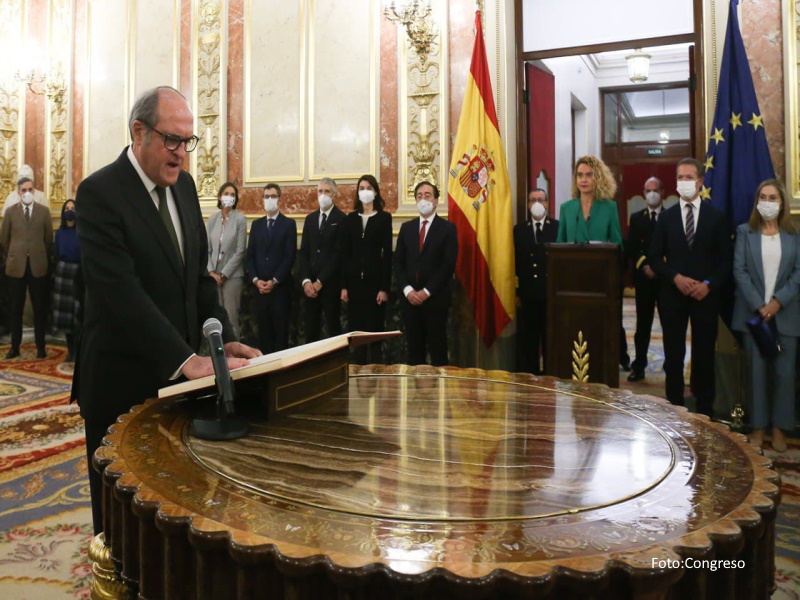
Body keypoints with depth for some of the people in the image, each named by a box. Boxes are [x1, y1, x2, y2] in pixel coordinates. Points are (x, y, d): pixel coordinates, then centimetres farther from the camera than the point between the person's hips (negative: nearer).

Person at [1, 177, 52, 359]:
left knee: (40, 309, 3)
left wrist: (40, 255, 10)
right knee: (15, 309, 6)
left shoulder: (44, 211, 3)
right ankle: (15, 347, 15)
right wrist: (16, 253, 12)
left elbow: (49, 238, 7)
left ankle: (41, 347, 12)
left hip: (38, 266, -1)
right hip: (16, 266, 1)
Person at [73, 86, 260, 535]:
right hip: (122, 380, -6)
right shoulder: (100, 192, -14)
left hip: (180, 373, 6)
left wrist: (226, 339, -3)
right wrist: (186, 359, -30)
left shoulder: (184, 185, 8)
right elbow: (122, 291, -23)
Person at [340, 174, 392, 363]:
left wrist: (385, 288, -10)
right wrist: (343, 286, 1)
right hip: (354, 280, 3)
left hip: (375, 280, -3)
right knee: (356, 330, 6)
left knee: (375, 329, 0)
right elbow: (345, 254, 7)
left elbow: (387, 254, -4)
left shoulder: (384, 217, 0)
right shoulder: (350, 218, 9)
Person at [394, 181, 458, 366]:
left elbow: (449, 265, -8)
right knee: (413, 347, 7)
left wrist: (426, 292, -13)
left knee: (437, 348, 2)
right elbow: (398, 262, 8)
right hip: (409, 297, 3)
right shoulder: (406, 227, 13)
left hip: (435, 298, -3)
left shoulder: (448, 228, 1)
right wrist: (407, 290, -6)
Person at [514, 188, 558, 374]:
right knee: (528, 337, 8)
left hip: (551, 291, -2)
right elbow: (515, 262, 4)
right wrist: (516, 291, 0)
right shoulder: (519, 229, 8)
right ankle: (529, 374, 18)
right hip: (528, 293, 2)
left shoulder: (558, 227, 0)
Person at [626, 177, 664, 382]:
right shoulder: (636, 218, 10)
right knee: (643, 324, 3)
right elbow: (631, 249, 5)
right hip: (643, 278, 1)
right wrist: (644, 267, -9)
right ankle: (639, 366, 8)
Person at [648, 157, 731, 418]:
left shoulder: (716, 216, 5)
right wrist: (676, 278, -12)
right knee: (673, 356, 5)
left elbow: (725, 259, 3)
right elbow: (655, 257, 3)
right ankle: (674, 407, 14)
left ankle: (704, 410, 16)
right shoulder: (666, 216, 6)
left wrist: (709, 284, -12)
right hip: (673, 294, 1)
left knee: (704, 355, 5)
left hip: (705, 295, 0)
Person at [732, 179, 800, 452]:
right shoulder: (744, 232, 4)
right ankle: (758, 426, 12)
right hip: (753, 312, -1)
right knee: (757, 370, 3)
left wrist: (778, 301, -13)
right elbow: (739, 271, -3)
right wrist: (758, 305, -11)